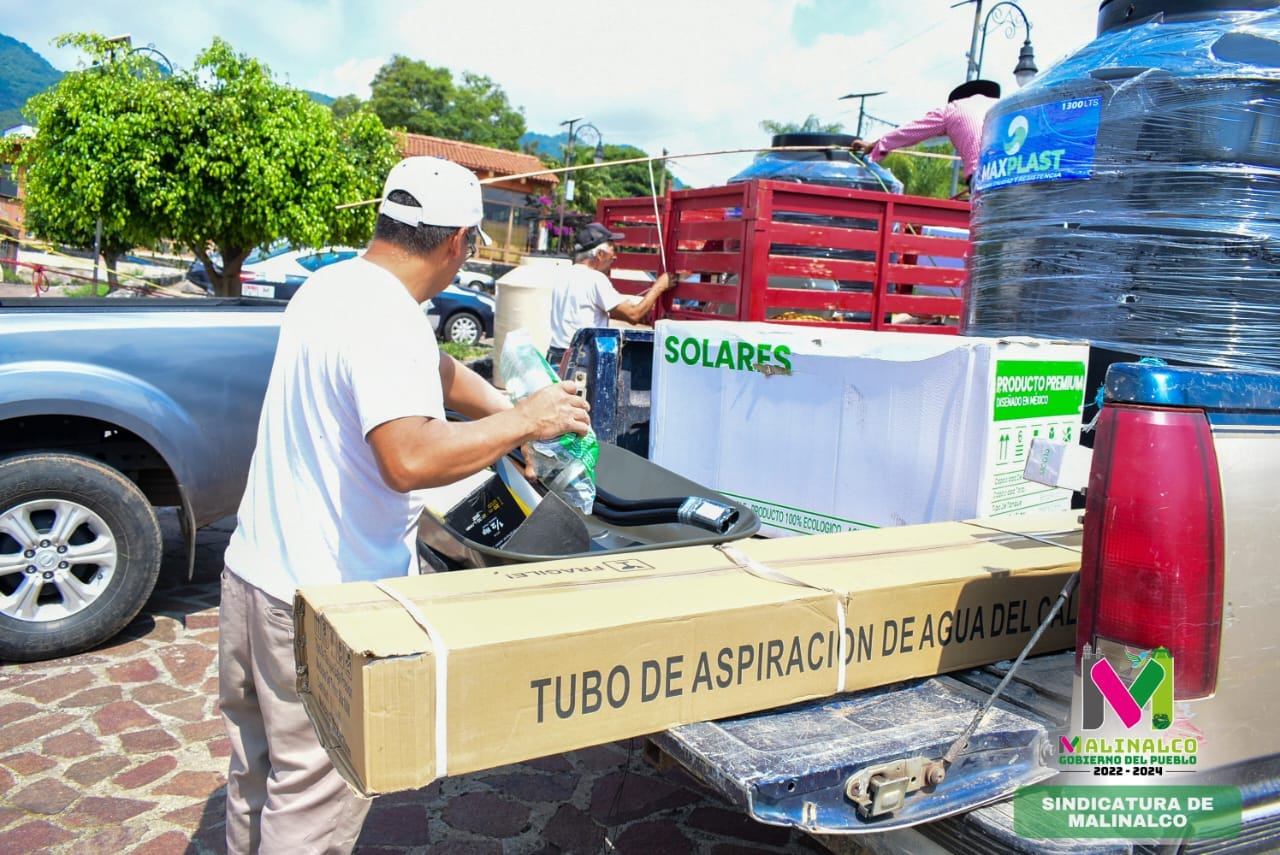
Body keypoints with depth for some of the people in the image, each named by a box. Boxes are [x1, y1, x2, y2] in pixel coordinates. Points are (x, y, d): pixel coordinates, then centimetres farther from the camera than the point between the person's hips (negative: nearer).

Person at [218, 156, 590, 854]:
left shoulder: (330, 285, 8)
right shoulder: (390, 322, -24)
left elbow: (435, 371, 18)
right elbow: (411, 459, -36)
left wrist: (516, 415, 14)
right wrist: (523, 422, -24)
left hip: (255, 570, 10)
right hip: (324, 600, -9)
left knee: (257, 776, 24)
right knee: (316, 797, 8)